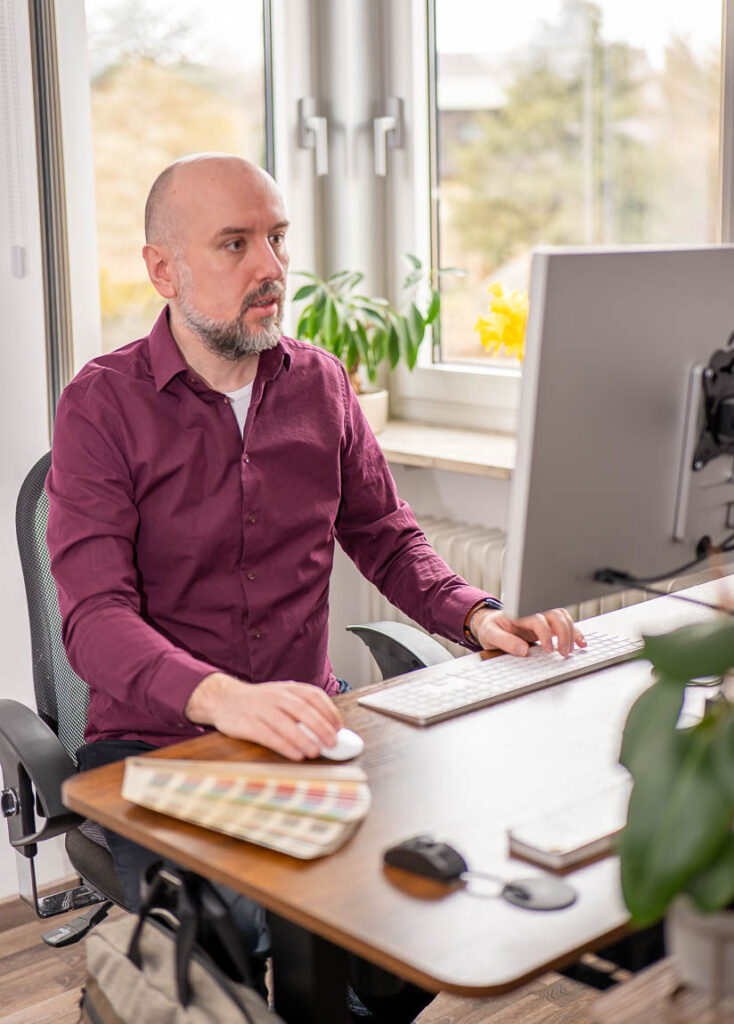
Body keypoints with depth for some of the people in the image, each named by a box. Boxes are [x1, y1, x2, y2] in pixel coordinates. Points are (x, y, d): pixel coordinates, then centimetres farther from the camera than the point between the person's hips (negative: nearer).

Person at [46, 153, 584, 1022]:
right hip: (152, 742, -4)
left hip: (303, 729, 4)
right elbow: (96, 617, -17)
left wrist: (476, 615, -5)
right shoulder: (100, 407, -6)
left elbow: (387, 539, 16)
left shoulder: (319, 384, 9)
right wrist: (221, 697, -36)